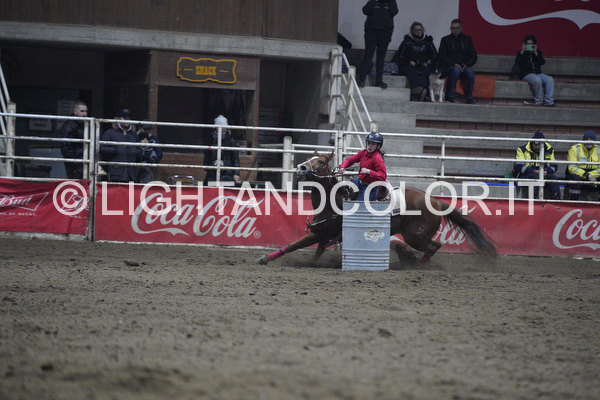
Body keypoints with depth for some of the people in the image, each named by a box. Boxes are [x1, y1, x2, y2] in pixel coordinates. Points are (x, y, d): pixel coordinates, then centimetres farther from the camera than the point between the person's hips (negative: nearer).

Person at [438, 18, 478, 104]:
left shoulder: (467, 39, 16)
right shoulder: (445, 40, 11)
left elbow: (474, 57, 12)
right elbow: (442, 57, 1)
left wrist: (466, 64, -7)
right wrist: (454, 64, -13)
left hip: (464, 67, 2)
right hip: (449, 67, -2)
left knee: (470, 72, -32)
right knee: (456, 70, -36)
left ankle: (470, 98, -27)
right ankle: (449, 97, -32)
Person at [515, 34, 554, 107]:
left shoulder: (538, 52, 20)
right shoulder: (521, 53, 13)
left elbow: (542, 62, 4)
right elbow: (517, 63, -5)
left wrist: (536, 53, -7)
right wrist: (522, 52, -11)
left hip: (538, 73, 4)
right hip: (526, 74, -4)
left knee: (550, 79, -25)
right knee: (537, 80, -37)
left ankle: (549, 101, -29)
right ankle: (539, 101, -28)